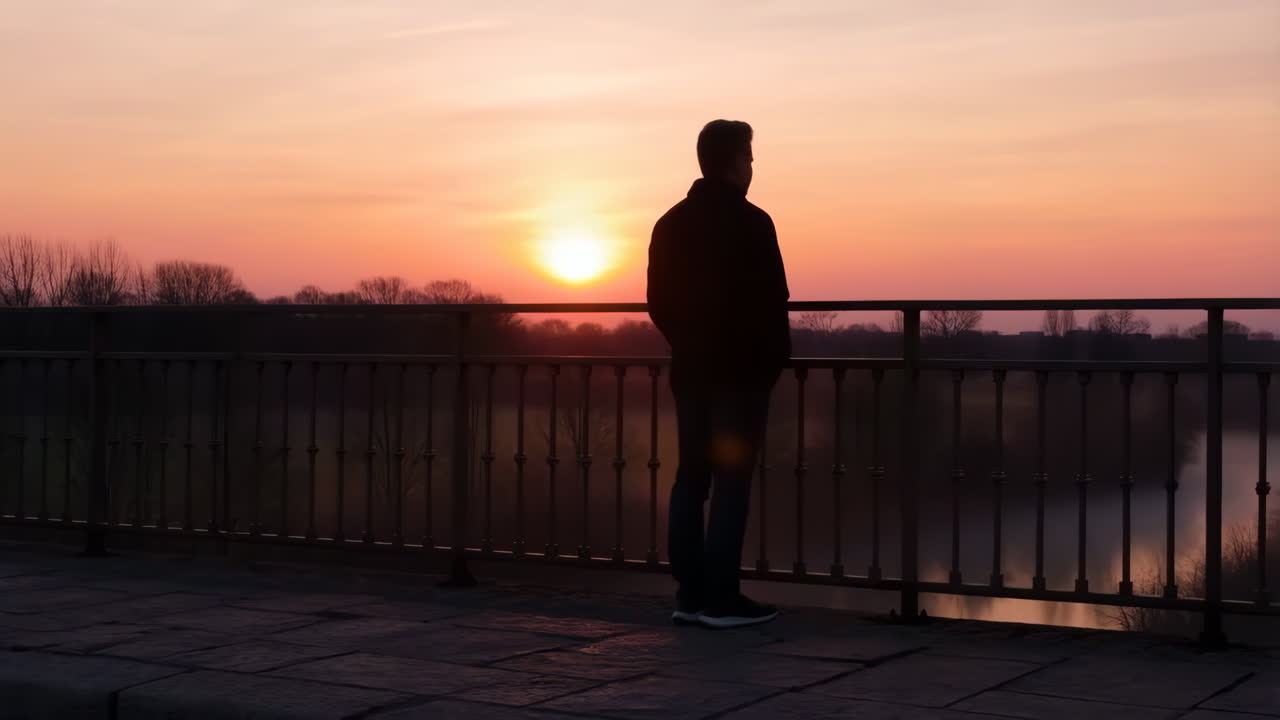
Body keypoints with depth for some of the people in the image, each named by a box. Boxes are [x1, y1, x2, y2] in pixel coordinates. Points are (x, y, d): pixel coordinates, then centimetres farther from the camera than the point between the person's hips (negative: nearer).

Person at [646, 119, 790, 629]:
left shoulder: (670, 224, 10)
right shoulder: (750, 222, -10)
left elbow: (658, 301, 11)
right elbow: (771, 301, -12)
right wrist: (776, 359, 0)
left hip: (690, 369, 6)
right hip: (740, 371, -6)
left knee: (690, 478, 8)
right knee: (732, 481, -4)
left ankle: (690, 594, 9)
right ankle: (721, 599, -5)